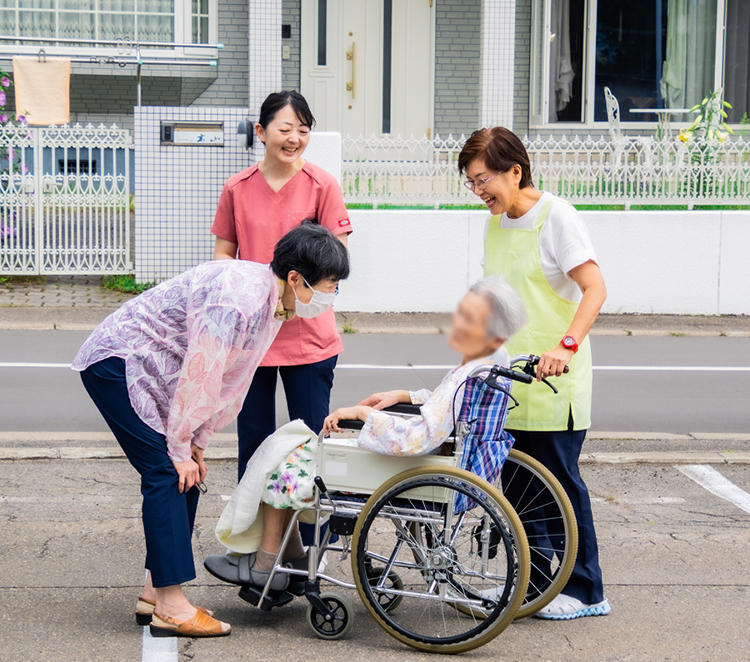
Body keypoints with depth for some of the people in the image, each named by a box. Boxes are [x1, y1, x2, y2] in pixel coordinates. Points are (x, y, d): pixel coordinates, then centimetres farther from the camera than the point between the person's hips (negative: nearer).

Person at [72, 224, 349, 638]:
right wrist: (181, 448, -17)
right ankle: (170, 609, -14)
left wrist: (197, 442, 9)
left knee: (187, 475, 6)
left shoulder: (274, 303, 3)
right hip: (115, 362, -10)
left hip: (147, 370, 10)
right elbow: (199, 374, -25)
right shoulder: (238, 296, -29)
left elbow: (232, 379, 10)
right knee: (168, 472, -15)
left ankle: (154, 595, 12)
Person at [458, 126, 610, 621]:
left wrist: (566, 345, -33)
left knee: (560, 479, -3)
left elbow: (595, 288, -20)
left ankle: (586, 591, 7)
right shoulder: (495, 224, 12)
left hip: (554, 380, -7)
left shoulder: (555, 216, -12)